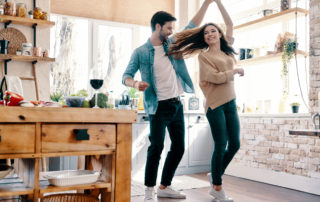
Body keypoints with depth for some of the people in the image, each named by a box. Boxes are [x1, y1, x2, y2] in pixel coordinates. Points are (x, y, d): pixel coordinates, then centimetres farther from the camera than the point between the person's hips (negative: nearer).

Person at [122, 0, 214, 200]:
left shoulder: (172, 44, 11)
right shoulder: (140, 52, -3)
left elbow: (192, 28, 15)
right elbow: (126, 76, -5)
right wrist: (136, 83, -28)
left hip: (177, 105, 6)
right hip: (159, 107, -6)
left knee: (179, 147, 9)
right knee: (157, 147, -10)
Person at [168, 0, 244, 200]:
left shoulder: (227, 50, 15)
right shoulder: (203, 56, 0)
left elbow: (230, 24, 19)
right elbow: (216, 77, -12)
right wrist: (236, 71, -1)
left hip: (231, 103, 6)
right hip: (215, 105, -6)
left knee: (235, 144, 6)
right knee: (221, 145, -4)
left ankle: (215, 175, 27)